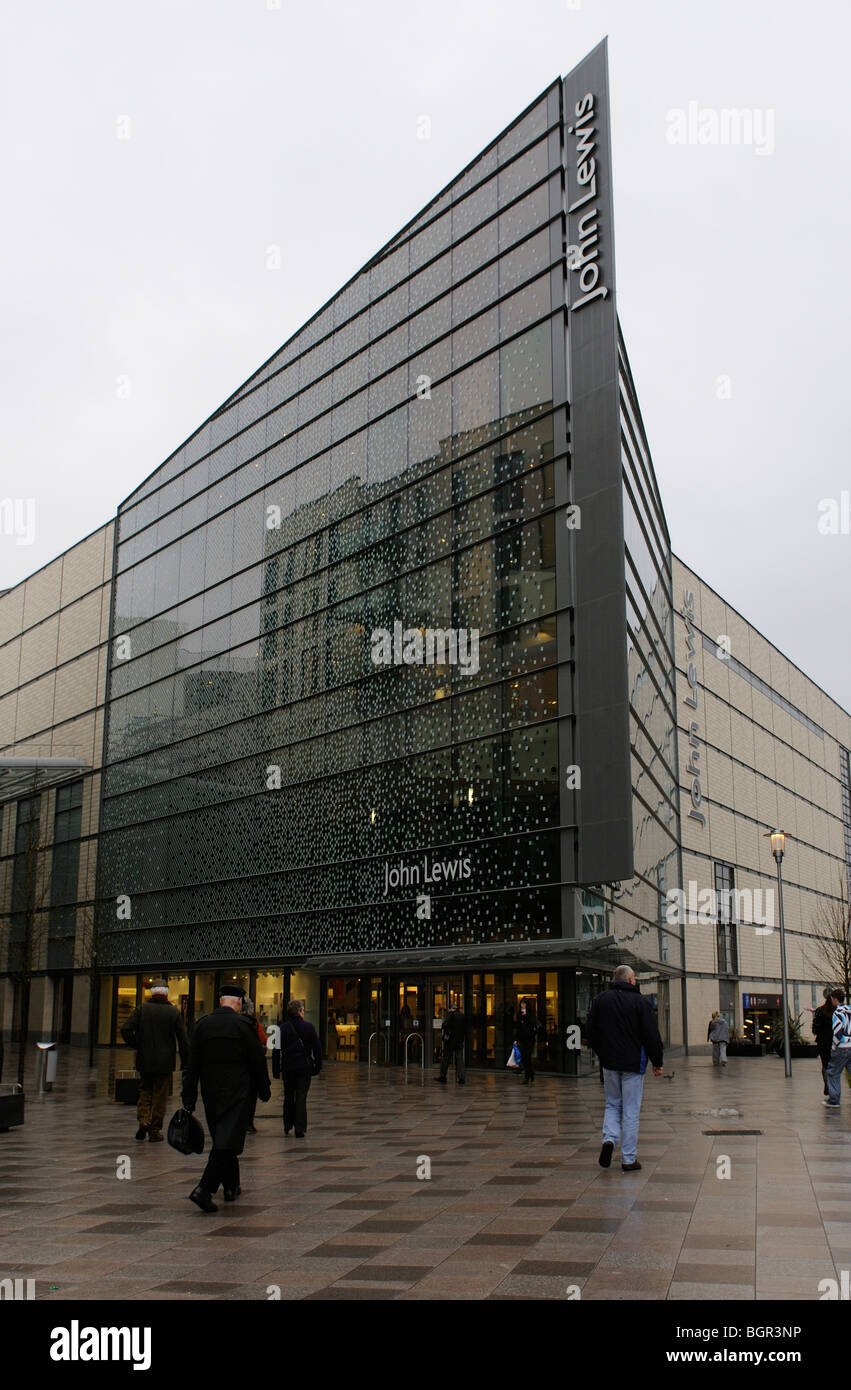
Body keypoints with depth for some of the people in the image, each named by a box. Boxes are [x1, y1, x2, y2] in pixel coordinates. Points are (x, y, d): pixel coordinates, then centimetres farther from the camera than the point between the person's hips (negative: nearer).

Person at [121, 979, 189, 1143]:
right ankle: (155, 1131, 9)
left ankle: (143, 1121, -1)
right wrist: (185, 1062, 2)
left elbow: (126, 1030, -12)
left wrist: (137, 1046, 2)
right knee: (160, 1096, 7)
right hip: (165, 1062, -1)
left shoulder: (141, 1009, -2)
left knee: (145, 1092, 18)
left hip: (144, 1061, 1)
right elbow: (183, 1040, -5)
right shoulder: (174, 1012, -4)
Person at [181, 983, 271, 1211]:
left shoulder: (202, 1024, 3)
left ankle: (231, 1187, 28)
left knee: (221, 1140, 18)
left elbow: (192, 1064, 5)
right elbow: (257, 1061, -5)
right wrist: (264, 1090, 7)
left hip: (210, 1092, 5)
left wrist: (189, 1098, 9)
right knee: (227, 1142, -7)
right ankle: (204, 1189, -19)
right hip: (237, 1092, -5)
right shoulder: (244, 1024, -8)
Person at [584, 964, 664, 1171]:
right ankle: (629, 1159, 5)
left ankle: (609, 1138, -6)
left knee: (613, 1105, 18)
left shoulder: (600, 999, 4)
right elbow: (651, 1035, -9)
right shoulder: (639, 1001, -8)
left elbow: (590, 1030, 8)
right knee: (631, 1110, 3)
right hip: (633, 1063, -3)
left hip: (609, 1062, 3)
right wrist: (657, 1062, 1)